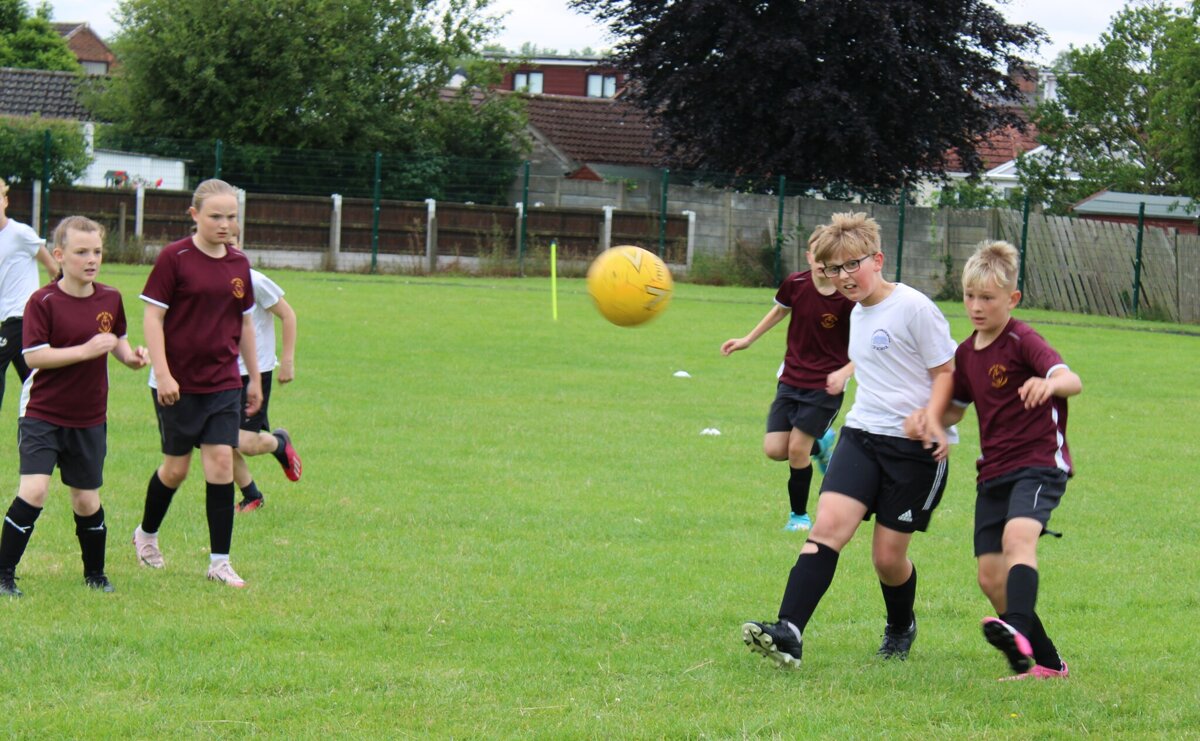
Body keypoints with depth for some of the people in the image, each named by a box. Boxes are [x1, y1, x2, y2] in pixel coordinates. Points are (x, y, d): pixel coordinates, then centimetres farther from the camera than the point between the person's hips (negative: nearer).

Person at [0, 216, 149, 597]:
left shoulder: (110, 299, 2)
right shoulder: (43, 302, -13)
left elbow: (117, 338, 20)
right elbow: (34, 355, -20)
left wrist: (129, 355, -2)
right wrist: (85, 350, -25)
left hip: (89, 419, 5)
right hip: (42, 415, -4)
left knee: (87, 499, 11)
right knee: (34, 490, -19)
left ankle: (95, 574, 31)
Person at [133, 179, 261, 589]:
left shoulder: (239, 264, 6)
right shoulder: (174, 258, -10)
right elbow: (153, 316, -10)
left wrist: (255, 378, 17)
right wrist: (162, 373, -17)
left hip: (224, 383, 4)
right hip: (178, 384, -4)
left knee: (221, 462, -6)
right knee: (176, 467, 6)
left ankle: (220, 562, -1)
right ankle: (147, 534, 33)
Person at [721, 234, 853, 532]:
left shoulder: (849, 298, -17)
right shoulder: (796, 284, -7)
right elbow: (780, 311, 17)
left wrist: (844, 372, -24)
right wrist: (747, 340, 18)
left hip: (826, 385, -4)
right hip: (791, 381, 4)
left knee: (797, 449, -9)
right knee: (774, 449, -4)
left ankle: (799, 515, 13)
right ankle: (820, 444, 30)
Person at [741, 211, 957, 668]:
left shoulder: (914, 308, -11)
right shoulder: (858, 313, 14)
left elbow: (947, 373, -10)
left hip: (914, 445, -6)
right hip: (862, 434, 6)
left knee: (888, 555, 0)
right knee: (828, 525, -15)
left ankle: (901, 629, 32)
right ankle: (788, 633, -27)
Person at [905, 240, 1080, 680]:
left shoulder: (1022, 341, -9)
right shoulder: (967, 352, 14)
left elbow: (1072, 381, -25)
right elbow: (954, 408, 29)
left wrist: (1050, 383, -49)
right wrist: (929, 417, 6)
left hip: (1039, 464, -8)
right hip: (994, 472, 8)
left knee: (1018, 536, -34)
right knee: (991, 577, 0)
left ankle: (1018, 629, -54)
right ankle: (1046, 663, 11)